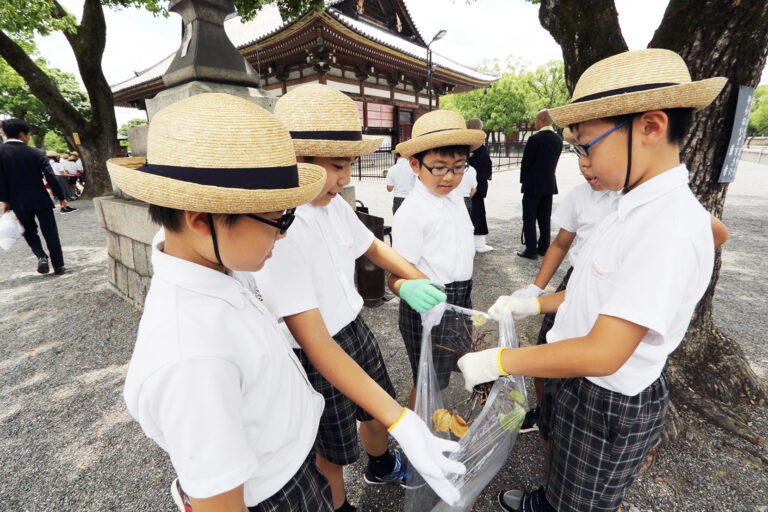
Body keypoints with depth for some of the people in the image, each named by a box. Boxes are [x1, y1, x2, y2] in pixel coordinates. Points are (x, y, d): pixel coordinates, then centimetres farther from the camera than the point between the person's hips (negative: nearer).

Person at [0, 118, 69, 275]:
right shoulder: (37, 153, -2)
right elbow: (50, 177, -6)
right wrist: (61, 197, 2)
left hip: (19, 203, 1)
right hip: (41, 200, 0)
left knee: (29, 231, 18)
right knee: (50, 233, 5)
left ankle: (41, 257, -3)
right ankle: (58, 266, 6)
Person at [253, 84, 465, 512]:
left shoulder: (333, 203, -8)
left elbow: (372, 246, 11)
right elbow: (316, 344, -34)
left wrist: (416, 280, -5)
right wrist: (403, 423, -37)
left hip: (356, 331, 7)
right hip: (319, 359, -6)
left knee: (375, 413, 30)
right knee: (332, 453, 20)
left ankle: (382, 466, 63)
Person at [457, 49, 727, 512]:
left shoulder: (672, 227, -31)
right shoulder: (635, 208, -2)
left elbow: (603, 353, -32)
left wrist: (496, 362, -25)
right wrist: (532, 304, 6)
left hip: (611, 404, -8)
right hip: (577, 379, 8)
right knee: (561, 464, 35)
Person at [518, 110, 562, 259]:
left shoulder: (535, 138, -13)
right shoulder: (558, 139, 8)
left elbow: (525, 162, -9)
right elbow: (554, 162, 11)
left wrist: (523, 180, 4)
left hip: (533, 185, -7)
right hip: (550, 184, 7)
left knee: (529, 218, 0)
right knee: (544, 218, 12)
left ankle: (531, 250, 0)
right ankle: (544, 248, 19)